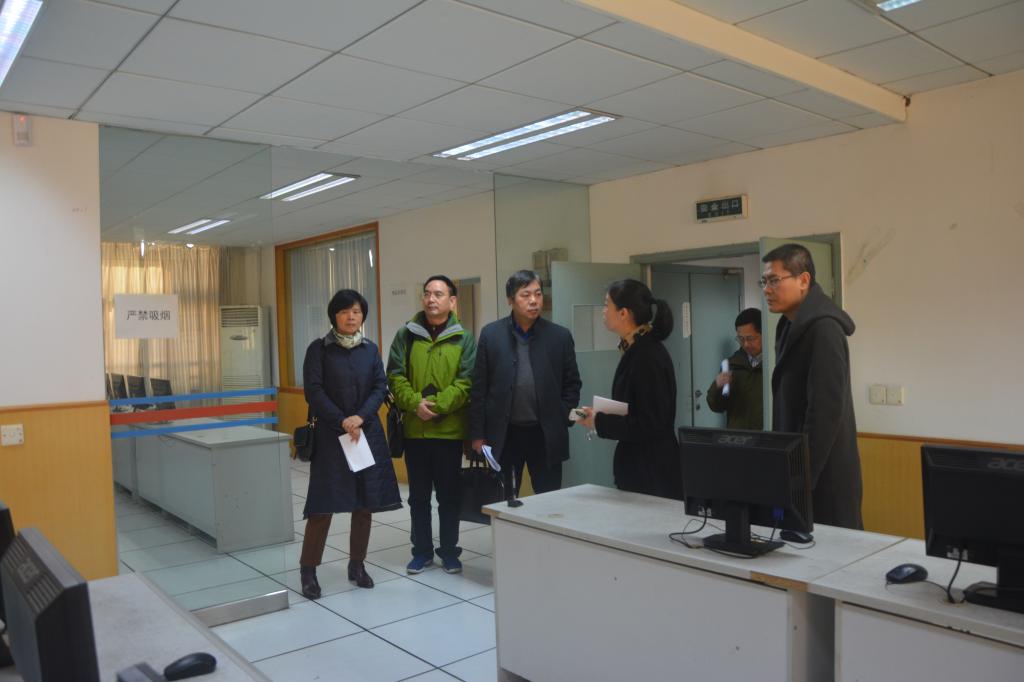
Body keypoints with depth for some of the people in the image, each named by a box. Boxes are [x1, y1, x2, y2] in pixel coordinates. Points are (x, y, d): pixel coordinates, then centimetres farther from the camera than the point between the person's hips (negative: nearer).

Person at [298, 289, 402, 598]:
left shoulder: (371, 349, 9)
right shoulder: (318, 349, -2)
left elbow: (381, 387, 2)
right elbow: (313, 391, -8)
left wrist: (360, 417, -14)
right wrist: (342, 422, -15)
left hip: (368, 433, 4)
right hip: (330, 434, -4)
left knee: (366, 502, 6)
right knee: (324, 503, -4)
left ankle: (357, 565, 20)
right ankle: (308, 569, 8)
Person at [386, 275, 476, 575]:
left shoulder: (464, 338, 0)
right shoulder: (406, 335, 4)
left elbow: (466, 382, -7)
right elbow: (395, 376, -1)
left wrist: (436, 404, -17)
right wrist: (415, 403, -17)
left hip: (450, 429, -1)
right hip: (414, 429, 2)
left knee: (449, 494, 8)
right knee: (418, 495, 11)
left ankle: (449, 551, 23)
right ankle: (422, 550, 25)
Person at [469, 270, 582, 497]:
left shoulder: (560, 336, 1)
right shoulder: (491, 334, 0)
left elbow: (572, 384, 7)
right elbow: (479, 388, 1)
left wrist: (562, 422, -2)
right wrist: (477, 434, -1)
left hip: (546, 436, 0)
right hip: (503, 434, 0)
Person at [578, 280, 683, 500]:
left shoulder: (649, 357, -20)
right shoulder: (635, 350, 7)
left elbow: (650, 425, -21)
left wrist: (600, 422, -14)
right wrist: (600, 416, 1)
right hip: (636, 465, 9)